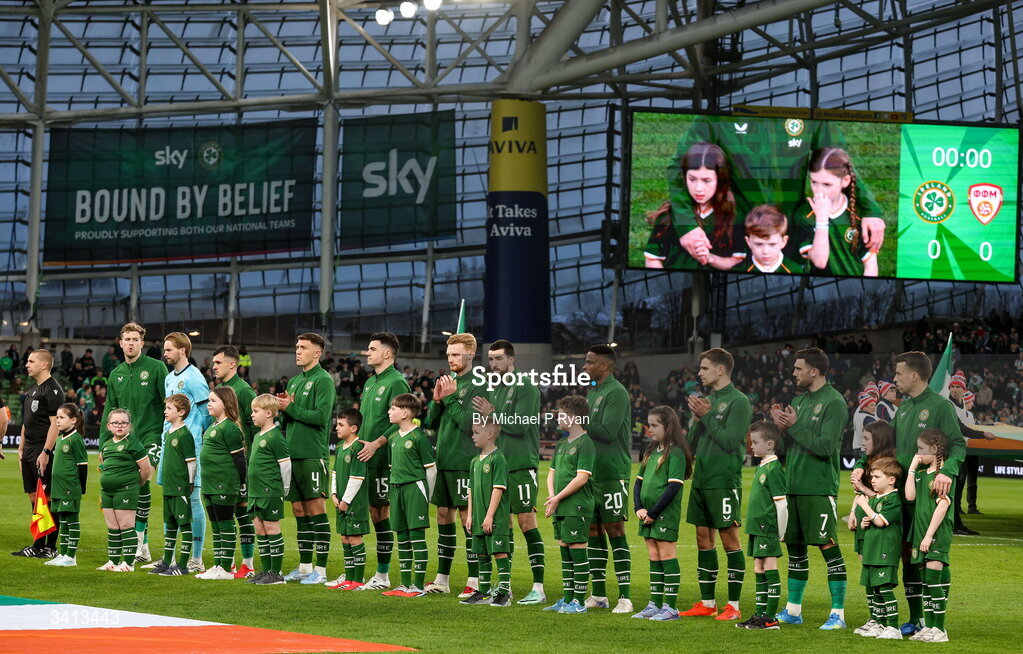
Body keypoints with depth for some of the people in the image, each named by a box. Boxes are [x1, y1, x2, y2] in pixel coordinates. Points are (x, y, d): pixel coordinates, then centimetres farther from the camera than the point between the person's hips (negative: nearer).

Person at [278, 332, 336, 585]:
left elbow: (321, 416, -18)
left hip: (312, 454, -8)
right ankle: (304, 566, 16)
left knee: (316, 509, -6)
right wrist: (283, 410, -1)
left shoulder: (323, 380, -7)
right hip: (292, 453, 8)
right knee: (299, 510, 10)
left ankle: (321, 569, -4)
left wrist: (291, 407, -12)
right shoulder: (294, 381, 18)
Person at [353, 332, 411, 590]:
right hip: (363, 458, 8)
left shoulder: (397, 382, -9)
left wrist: (376, 444, -20)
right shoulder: (370, 383, 19)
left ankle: (383, 576, 1)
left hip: (382, 460, -8)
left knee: (380, 512, -4)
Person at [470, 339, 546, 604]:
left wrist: (492, 415, -14)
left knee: (527, 523, -8)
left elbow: (520, 426, -17)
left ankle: (538, 587, -7)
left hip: (521, 465, -8)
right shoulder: (495, 389, 16)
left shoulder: (526, 387, -8)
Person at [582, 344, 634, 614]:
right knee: (593, 531, 9)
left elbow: (607, 432, -20)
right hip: (590, 471, 9)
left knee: (615, 531, -8)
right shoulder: (592, 391, 17)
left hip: (612, 473, -9)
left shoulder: (616, 392, -12)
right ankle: (598, 594, 15)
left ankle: (625, 597, -6)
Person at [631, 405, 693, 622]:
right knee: (654, 558, 11)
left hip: (666, 514, -8)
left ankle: (671, 607, -3)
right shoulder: (651, 452, 15)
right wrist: (639, 508, 1)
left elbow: (674, 487, -18)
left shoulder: (675, 453, -11)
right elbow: (639, 482, 17)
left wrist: (653, 512, -16)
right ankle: (655, 604, 16)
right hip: (648, 514, 8)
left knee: (667, 556, -6)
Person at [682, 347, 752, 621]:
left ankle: (734, 606, 0)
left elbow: (730, 441, -18)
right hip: (701, 481, 8)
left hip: (724, 482, -8)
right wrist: (697, 419, -3)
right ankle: (707, 603, 16)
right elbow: (695, 442, 15)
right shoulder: (708, 400, 15)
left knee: (729, 539, -4)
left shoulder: (738, 401, -9)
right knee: (703, 539, 10)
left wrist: (706, 417, -14)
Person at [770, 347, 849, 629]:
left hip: (819, 488, -8)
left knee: (829, 547, -7)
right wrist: (782, 427, -2)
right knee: (795, 547, 12)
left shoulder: (834, 402, -9)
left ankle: (838, 613, -4)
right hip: (794, 486, 8)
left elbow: (825, 447, -18)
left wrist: (794, 426, -14)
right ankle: (793, 610, 20)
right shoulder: (799, 401, 16)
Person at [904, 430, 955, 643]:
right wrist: (912, 468, 4)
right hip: (921, 533, 8)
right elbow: (910, 496, 4)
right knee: (927, 581, 10)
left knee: (935, 579, -10)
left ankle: (939, 630, -7)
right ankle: (928, 627, 15)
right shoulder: (921, 473, 15)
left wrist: (929, 536, -18)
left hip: (938, 534, -8)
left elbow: (942, 507, -15)